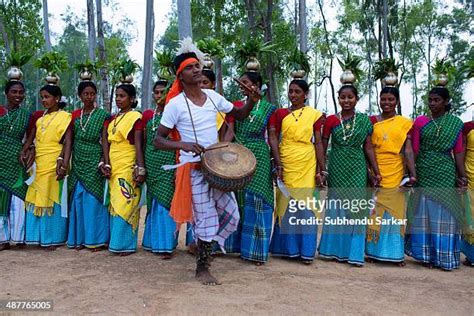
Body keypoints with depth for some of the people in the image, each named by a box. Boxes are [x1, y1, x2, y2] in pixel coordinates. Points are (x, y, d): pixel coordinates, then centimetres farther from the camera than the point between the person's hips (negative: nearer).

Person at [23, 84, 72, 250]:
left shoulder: (65, 117, -3)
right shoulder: (38, 116, 12)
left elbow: (68, 142, -10)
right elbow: (30, 138, 14)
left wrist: (64, 164, -19)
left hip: (55, 163, -5)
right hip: (38, 163, 5)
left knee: (53, 199, 2)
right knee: (36, 199, 8)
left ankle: (53, 238, 12)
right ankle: (39, 236, 20)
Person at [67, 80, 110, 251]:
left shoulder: (103, 114, -2)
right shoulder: (75, 115, 10)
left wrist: (103, 162, -11)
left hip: (94, 163, -4)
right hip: (78, 163, 4)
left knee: (93, 199, -3)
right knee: (78, 199, 6)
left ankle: (96, 238, 8)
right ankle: (80, 238, 17)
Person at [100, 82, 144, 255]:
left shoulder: (135, 117, -4)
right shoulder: (112, 118, 16)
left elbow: (138, 145, -10)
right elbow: (106, 142, 12)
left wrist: (140, 168, -16)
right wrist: (106, 164, 2)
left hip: (128, 167, -7)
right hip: (113, 167, 7)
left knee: (125, 204, -6)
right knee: (114, 204, 9)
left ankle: (126, 244, 3)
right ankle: (116, 241, 18)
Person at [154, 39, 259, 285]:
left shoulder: (213, 97, 5)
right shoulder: (175, 104, -10)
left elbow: (239, 115, 17)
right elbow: (158, 141, -9)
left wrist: (251, 101, -3)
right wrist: (183, 145, -26)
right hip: (194, 168, -6)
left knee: (231, 215, 10)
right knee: (207, 219, 0)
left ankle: (204, 248, 34)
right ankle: (202, 269, 21)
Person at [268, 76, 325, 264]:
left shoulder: (314, 114, 5)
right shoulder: (280, 113, 7)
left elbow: (318, 143, 4)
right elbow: (273, 137, 0)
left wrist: (322, 170, 1)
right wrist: (278, 164, -10)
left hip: (307, 165, -1)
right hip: (286, 164, 1)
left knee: (306, 205, -1)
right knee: (285, 206, 5)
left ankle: (306, 250, 10)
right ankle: (288, 247, 19)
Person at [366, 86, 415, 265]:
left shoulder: (405, 123, 4)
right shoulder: (372, 121, 8)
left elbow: (408, 150, -3)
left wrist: (412, 174, -14)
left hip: (395, 175, -1)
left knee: (395, 213, 4)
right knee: (374, 214, 6)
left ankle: (396, 253, 15)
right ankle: (373, 250, 17)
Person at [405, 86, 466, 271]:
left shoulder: (455, 123, 4)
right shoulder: (420, 121, 3)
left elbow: (458, 151, 2)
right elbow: (414, 150, 1)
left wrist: (462, 175, -4)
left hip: (446, 174, 0)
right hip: (424, 173, 0)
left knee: (444, 212, 3)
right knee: (425, 213, 4)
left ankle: (444, 256, 13)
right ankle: (427, 255, 14)